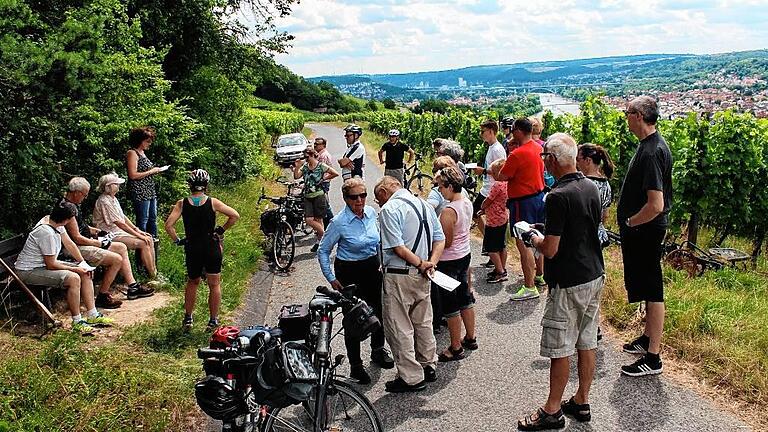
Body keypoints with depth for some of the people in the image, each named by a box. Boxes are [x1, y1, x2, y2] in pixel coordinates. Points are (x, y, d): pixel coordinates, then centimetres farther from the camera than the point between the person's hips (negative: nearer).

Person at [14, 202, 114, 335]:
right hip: (29, 272, -10)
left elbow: (69, 243, 10)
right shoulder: (46, 233, -30)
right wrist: (75, 269, -14)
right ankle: (77, 323, -18)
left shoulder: (55, 222, -2)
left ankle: (92, 316, 3)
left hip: (45, 264, 10)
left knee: (86, 273, 1)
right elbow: (51, 265, -24)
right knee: (74, 278, -29)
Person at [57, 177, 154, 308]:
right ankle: (102, 297, -7)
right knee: (117, 259, -20)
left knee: (121, 247, 11)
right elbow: (77, 238, -23)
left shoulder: (73, 204, 11)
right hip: (77, 248, -11)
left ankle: (133, 287, 12)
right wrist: (99, 243, -13)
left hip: (86, 242, 11)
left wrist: (94, 231, 13)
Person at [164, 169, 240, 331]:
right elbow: (235, 216, -8)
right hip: (212, 248, -1)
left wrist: (177, 240, 1)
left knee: (192, 282, 23)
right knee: (214, 284, 11)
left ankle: (188, 318, 26)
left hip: (192, 249, 2)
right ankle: (213, 321, 16)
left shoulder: (182, 204, -4)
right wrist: (222, 229, 3)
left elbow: (168, 225, -12)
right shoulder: (212, 202, -7)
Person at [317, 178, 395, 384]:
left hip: (372, 268, 5)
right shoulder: (339, 222, -18)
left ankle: (378, 350, 39)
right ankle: (355, 365, 15)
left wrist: (381, 261, 14)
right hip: (349, 272, -5)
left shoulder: (371, 213, -3)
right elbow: (323, 251, -9)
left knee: (379, 310, 14)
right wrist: (331, 279, -9)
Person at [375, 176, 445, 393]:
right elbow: (440, 239, 7)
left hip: (399, 276, -8)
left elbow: (398, 247, -22)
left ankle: (411, 378, 10)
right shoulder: (423, 204, 10)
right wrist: (431, 263, -5)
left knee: (399, 327, 4)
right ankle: (428, 366, 34)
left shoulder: (389, 209, -14)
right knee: (423, 321, 21)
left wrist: (421, 264, -14)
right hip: (421, 276, 8)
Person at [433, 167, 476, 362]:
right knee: (465, 297, 22)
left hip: (449, 261, -9)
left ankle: (456, 348, 16)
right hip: (465, 255, 9)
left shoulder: (449, 212, -26)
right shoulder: (468, 203, 0)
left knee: (450, 305, 5)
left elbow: (446, 242, -22)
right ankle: (470, 338, 36)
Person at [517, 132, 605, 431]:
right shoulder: (591, 187, 5)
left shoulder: (559, 196, -22)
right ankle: (581, 403, 28)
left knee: (560, 350, 3)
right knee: (586, 344, 16)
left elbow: (550, 249, -21)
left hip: (568, 283, -9)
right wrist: (549, 229, 19)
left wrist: (532, 238, -1)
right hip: (595, 275, 9)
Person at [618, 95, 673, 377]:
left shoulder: (651, 152, -24)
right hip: (643, 231, 10)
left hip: (645, 230, -10)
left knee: (651, 291, -1)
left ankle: (653, 358, 9)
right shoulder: (651, 144, 8)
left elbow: (656, 205, -30)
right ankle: (647, 339, 37)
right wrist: (629, 222, 15)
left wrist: (629, 223, -16)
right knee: (647, 287, 21)